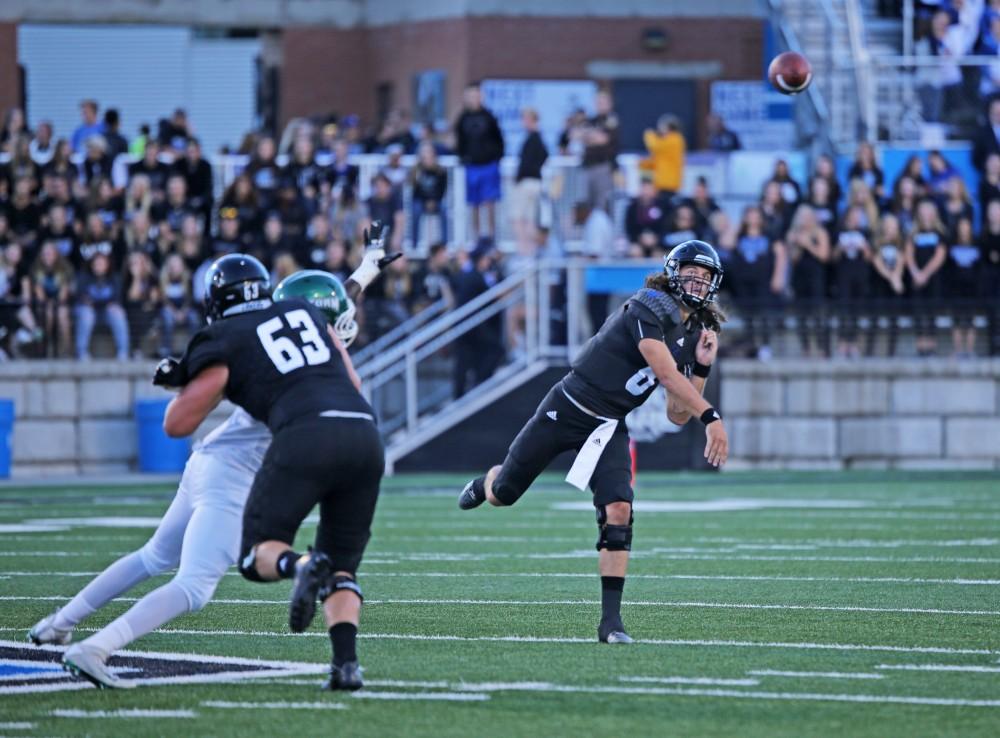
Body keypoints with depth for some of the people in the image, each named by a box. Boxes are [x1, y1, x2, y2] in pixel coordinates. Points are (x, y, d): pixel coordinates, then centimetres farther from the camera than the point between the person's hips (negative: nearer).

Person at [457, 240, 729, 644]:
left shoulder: (694, 333, 7)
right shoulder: (649, 307, -18)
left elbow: (678, 416, 8)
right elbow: (666, 374, -29)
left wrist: (702, 366, -3)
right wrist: (711, 416, -34)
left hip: (608, 428, 5)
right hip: (568, 409, -5)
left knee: (618, 512, -16)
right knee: (503, 495, 10)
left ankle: (611, 620, -13)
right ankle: (487, 484, 51)